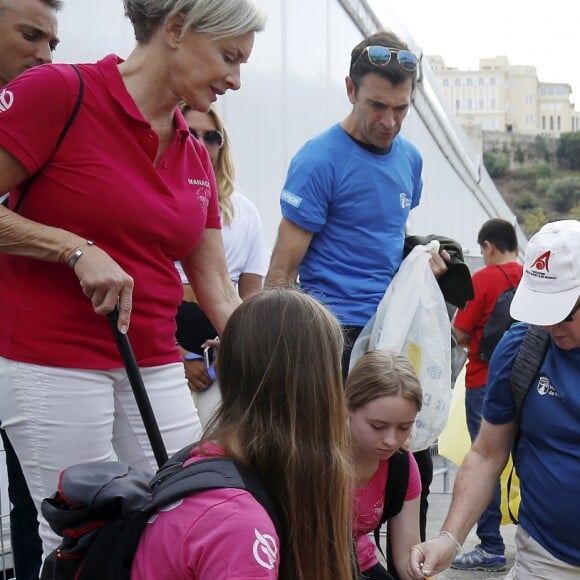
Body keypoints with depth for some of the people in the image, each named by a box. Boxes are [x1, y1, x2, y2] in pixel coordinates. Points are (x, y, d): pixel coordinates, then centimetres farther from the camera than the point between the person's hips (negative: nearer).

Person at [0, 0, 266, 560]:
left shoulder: (196, 159, 9)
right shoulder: (58, 92, -11)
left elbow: (219, 294, 11)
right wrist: (78, 249, -19)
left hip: (156, 368, 7)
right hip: (55, 365, -6)